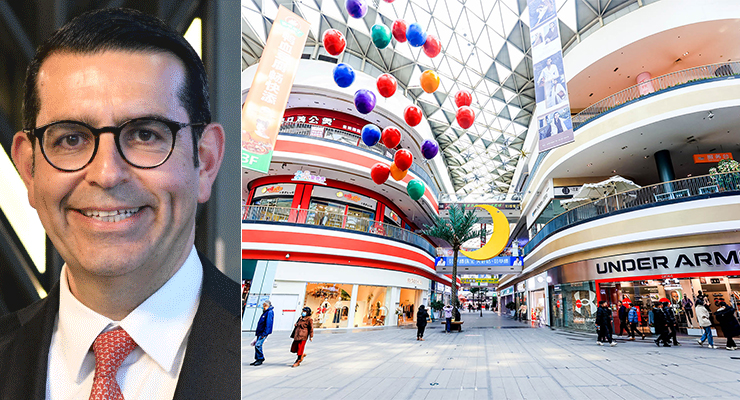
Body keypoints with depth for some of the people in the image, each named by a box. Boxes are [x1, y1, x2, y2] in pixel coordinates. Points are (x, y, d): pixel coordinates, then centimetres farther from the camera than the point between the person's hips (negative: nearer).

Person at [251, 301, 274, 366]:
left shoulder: (269, 312, -11)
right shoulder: (265, 312, 20)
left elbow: (268, 324, -19)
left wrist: (264, 333, -23)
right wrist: (257, 332, 23)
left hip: (264, 332, -10)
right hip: (260, 332, 10)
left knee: (258, 345, -16)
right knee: (257, 345, 9)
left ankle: (260, 359, -6)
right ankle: (257, 359, 17)